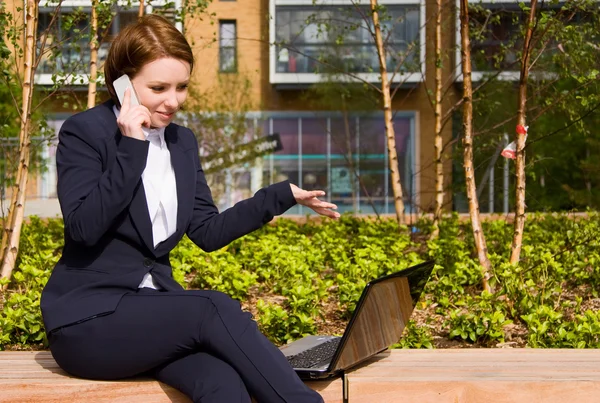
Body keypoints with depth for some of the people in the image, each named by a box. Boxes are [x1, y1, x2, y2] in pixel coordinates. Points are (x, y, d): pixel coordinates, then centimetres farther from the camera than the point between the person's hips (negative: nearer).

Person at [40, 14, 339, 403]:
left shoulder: (182, 141, 11)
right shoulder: (84, 132, -7)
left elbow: (207, 232, 12)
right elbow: (84, 226, -20)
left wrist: (283, 195, 8)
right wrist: (131, 149, -20)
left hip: (152, 305, 5)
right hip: (87, 319, -5)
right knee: (216, 310, -30)